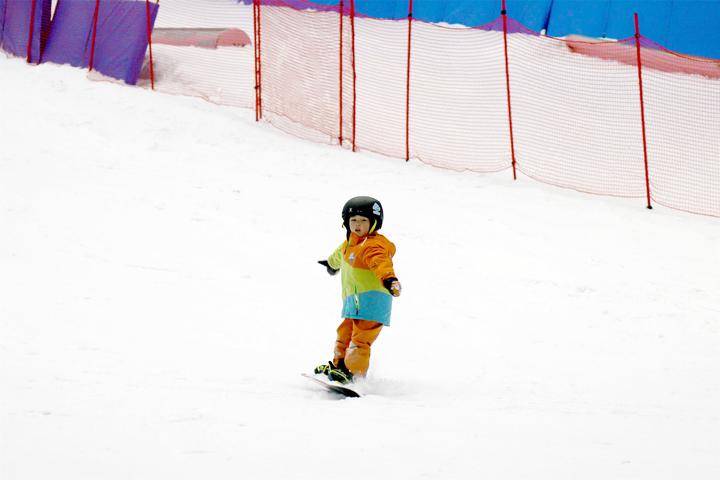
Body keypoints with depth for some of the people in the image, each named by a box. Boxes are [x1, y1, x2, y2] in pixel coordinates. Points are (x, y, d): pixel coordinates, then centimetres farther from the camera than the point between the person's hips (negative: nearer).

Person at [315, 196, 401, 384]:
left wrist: (389, 279, -56)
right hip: (354, 302, 10)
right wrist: (331, 263, 66)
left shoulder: (373, 245, -14)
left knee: (359, 340, -18)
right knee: (344, 334, 24)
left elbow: (381, 263, -35)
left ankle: (352, 374, -25)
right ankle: (339, 365, 39)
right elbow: (340, 254, 43)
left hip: (371, 300, -10)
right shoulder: (350, 244, 17)